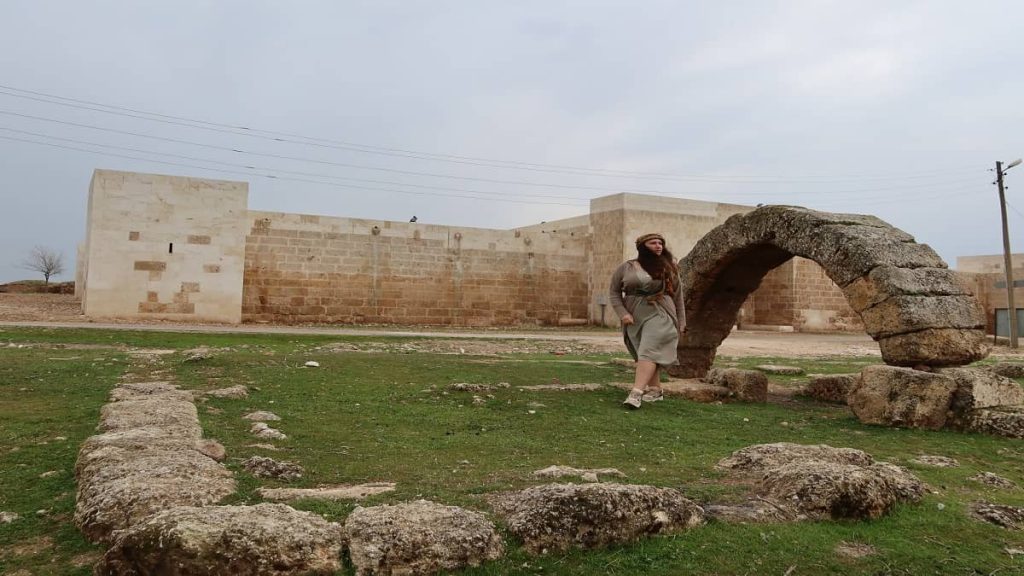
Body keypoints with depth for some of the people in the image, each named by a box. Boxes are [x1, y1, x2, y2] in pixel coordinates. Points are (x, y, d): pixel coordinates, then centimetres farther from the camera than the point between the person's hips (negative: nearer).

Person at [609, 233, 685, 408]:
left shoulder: (668, 269, 9)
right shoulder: (626, 268, 5)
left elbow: (677, 295, 14)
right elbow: (614, 292, 7)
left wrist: (681, 321, 13)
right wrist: (623, 313, -6)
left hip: (659, 315, -2)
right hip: (634, 318, 2)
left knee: (649, 352, -18)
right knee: (644, 354, 8)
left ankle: (636, 393, -28)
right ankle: (656, 390, 22)